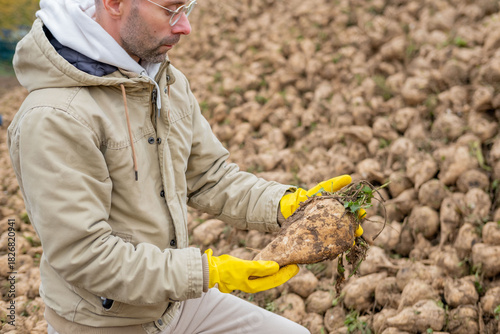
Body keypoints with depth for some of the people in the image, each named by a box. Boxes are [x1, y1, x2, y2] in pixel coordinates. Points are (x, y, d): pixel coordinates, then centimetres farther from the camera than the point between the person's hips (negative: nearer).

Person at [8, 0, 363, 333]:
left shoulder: (168, 81, 0)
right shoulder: (52, 119, -26)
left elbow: (208, 175, 3)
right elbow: (83, 254, -26)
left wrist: (287, 204, -12)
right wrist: (205, 272, -29)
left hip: (177, 298, 7)